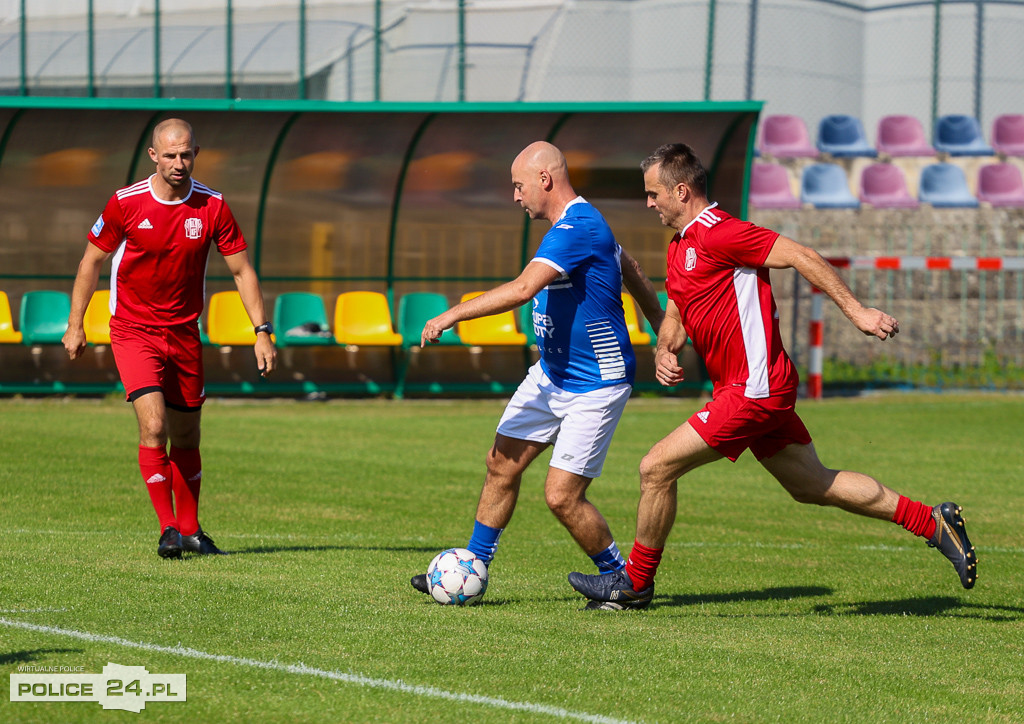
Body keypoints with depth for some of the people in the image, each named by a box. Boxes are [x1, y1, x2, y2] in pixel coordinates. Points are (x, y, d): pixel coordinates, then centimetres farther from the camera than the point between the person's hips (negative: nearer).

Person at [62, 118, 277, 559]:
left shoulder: (212, 207, -6)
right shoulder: (126, 204, -10)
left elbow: (242, 270, 0)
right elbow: (92, 261, 3)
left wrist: (262, 332, -7)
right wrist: (75, 325, 2)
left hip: (184, 332, 3)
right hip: (133, 331, -3)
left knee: (186, 437, 9)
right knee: (154, 425, -18)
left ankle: (189, 528, 24)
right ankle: (168, 529, -12)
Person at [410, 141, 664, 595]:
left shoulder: (577, 228, -25)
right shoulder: (577, 224, 8)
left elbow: (523, 288, -36)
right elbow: (630, 270, 22)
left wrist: (452, 315, -30)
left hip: (595, 386, -10)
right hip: (551, 374, 10)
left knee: (562, 496, -11)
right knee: (502, 464, 8)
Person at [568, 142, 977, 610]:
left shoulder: (717, 233, -15)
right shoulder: (680, 248, 16)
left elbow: (800, 257, -18)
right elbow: (676, 314, 25)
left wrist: (856, 311, -21)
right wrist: (665, 351, 3)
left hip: (753, 389, -10)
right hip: (759, 389, 10)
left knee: (656, 468, -8)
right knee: (813, 486, 13)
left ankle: (635, 583, 6)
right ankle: (934, 523, 16)